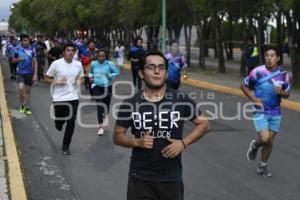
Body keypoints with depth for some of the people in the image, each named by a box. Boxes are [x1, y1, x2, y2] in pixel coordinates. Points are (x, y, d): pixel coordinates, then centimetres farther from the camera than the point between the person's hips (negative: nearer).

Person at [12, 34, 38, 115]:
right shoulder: (18, 49, -4)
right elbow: (13, 60, 8)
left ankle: (27, 107, 23)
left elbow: (35, 62, 1)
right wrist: (19, 59, -14)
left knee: (28, 90, 10)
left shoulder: (32, 50, -2)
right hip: (20, 72, -1)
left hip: (29, 72, 1)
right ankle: (22, 105, 4)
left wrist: (35, 74, -5)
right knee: (21, 88, -17)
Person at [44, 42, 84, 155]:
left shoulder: (78, 64, 1)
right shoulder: (56, 64, -9)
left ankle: (65, 147, 12)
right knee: (59, 121, 7)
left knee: (71, 122, -3)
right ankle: (59, 124, 48)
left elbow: (81, 78, 15)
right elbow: (46, 78, -2)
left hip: (73, 97, 2)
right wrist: (57, 82, -18)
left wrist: (79, 81, -8)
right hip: (59, 98, -2)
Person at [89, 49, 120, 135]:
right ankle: (101, 126, -4)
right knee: (99, 106, -9)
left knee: (106, 104, 12)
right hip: (97, 86, 0)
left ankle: (105, 116, 48)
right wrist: (91, 77, -1)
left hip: (107, 87, 0)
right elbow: (90, 72, 18)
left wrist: (109, 75, -20)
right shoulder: (94, 64, -1)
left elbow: (117, 72, -5)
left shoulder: (109, 64, -10)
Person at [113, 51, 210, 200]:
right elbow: (117, 136, 5)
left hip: (171, 178, 1)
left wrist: (184, 143, -9)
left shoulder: (181, 100, -5)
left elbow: (204, 123, 6)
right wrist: (137, 142, -14)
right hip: (140, 178, 0)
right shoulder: (130, 104, -4)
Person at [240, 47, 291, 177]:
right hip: (260, 112, -3)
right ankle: (255, 145, 19)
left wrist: (281, 92, -16)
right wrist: (253, 98, -11)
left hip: (275, 113, 3)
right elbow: (243, 86, 1)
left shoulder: (283, 74, -3)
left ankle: (262, 167, 27)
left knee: (270, 142, 8)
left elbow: (287, 94, 7)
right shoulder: (258, 72, -12)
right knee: (265, 139, -17)